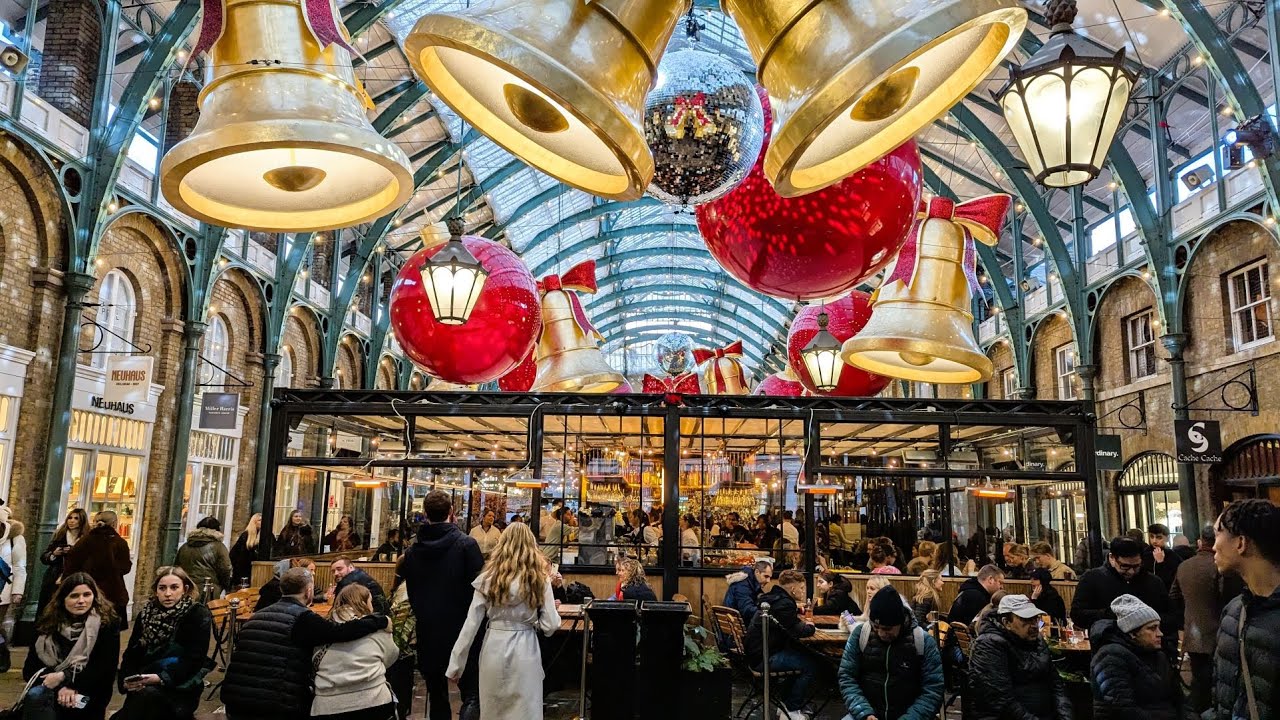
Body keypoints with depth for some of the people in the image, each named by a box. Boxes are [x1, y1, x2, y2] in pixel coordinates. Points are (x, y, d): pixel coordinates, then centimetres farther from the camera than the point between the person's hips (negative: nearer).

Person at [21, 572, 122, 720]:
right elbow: (30, 669, 0)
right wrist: (61, 687, -17)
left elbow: (105, 670, -8)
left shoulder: (107, 623, -3)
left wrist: (64, 677, -17)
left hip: (88, 693, -3)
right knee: (35, 696, -30)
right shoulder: (48, 624, 6)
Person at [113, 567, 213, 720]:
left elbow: (194, 659, -13)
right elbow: (132, 651, 5)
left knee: (148, 695, -33)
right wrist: (127, 680, -13)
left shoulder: (199, 615, -7)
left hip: (180, 685, -3)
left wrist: (161, 678, -24)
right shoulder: (147, 613, 9)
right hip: (145, 682, 3)